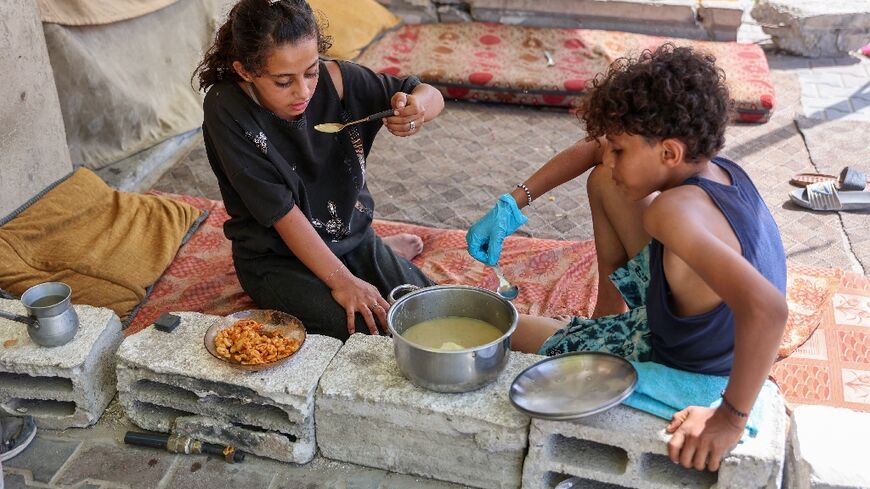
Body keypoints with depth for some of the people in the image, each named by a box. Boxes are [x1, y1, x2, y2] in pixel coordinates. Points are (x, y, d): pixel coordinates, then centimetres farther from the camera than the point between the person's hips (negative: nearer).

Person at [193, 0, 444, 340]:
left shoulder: (333, 79, -13)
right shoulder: (226, 109, -20)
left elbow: (431, 96, -4)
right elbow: (280, 209, -22)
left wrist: (418, 107, -28)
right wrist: (340, 280, -23)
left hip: (352, 235, 4)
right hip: (276, 259, -4)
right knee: (375, 336, -25)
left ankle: (382, 253, 19)